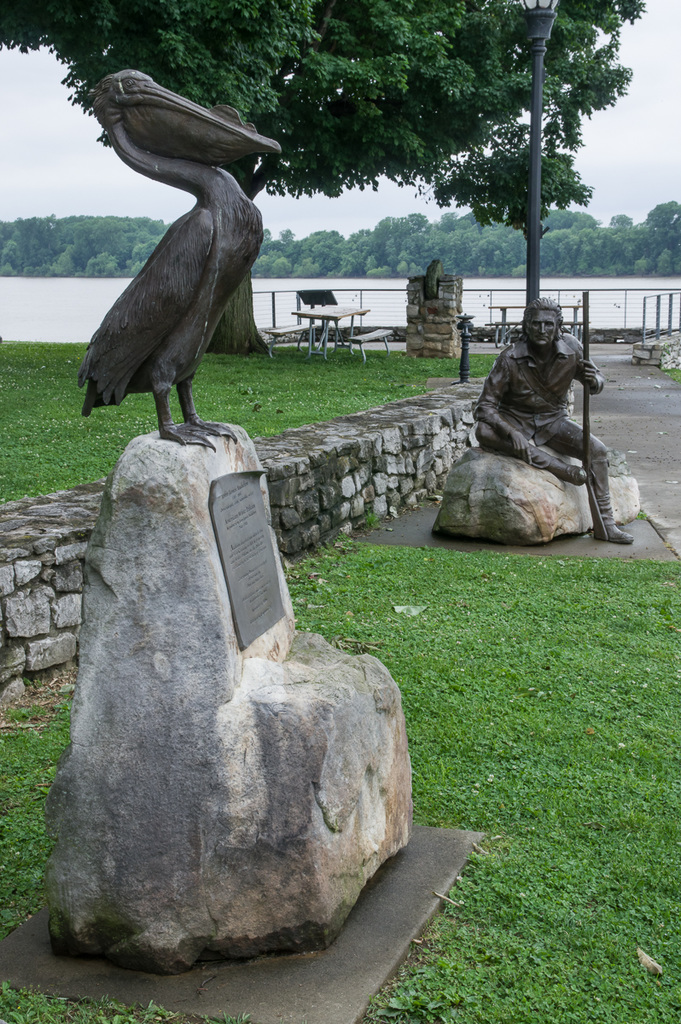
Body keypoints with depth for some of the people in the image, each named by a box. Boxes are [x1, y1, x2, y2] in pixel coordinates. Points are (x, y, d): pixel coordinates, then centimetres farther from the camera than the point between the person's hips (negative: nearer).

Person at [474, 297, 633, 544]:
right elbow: (485, 406, -20)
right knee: (484, 431, -34)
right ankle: (564, 470, -32)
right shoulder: (510, 359, -21)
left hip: (553, 421, 2)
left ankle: (606, 523, -12)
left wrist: (594, 380, -24)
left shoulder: (570, 348, -11)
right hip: (516, 420, -2)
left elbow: (597, 383, 3)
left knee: (597, 449, -21)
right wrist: (512, 433, -37)